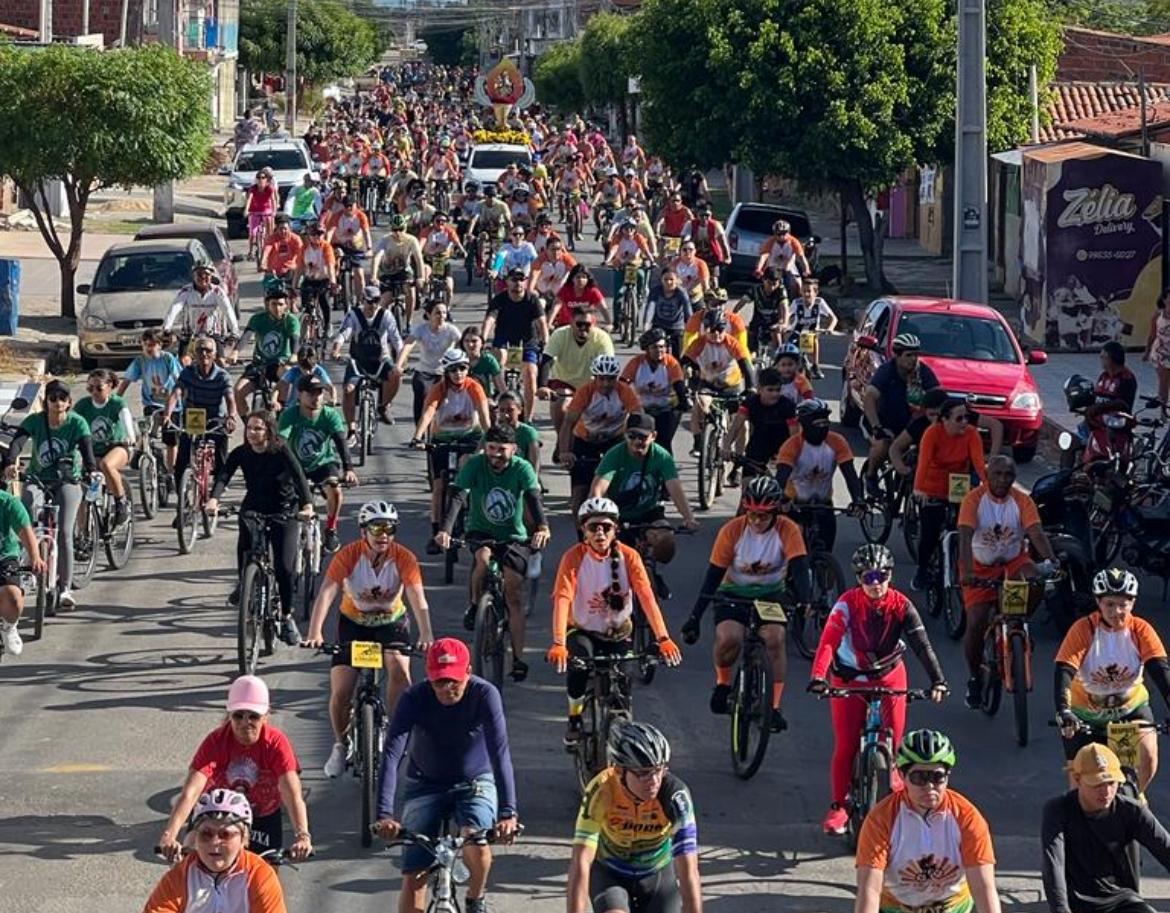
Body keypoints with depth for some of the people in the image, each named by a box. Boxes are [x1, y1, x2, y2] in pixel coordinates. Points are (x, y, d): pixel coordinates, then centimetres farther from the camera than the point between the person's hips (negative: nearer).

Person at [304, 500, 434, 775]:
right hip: (353, 623, 0)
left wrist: (426, 635, -47)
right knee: (340, 692, -11)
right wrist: (315, 632, -46)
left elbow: (418, 597, -31)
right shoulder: (348, 555, -23)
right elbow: (327, 592, -32)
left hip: (391, 621, 0)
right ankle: (341, 745, 16)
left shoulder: (404, 558, -22)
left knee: (399, 667, -29)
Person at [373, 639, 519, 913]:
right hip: (425, 785, 1)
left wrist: (508, 812, -44)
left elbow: (500, 753, -32)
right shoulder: (415, 698, -22)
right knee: (413, 877, -8)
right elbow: (391, 753, -30)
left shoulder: (485, 695, -24)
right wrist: (384, 813, -42)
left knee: (477, 846, -29)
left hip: (474, 783, -1)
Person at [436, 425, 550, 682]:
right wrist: (446, 530, -43)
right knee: (484, 557, -35)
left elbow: (533, 497, -28)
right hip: (480, 532, 0)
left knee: (514, 595, -9)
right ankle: (475, 605, -8)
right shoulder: (474, 465, -14)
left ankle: (518, 659, -5)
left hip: (514, 536, 0)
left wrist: (542, 528, -48)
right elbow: (458, 497, -25)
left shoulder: (522, 468, -14)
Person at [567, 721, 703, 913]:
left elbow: (689, 871, -35)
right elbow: (580, 864, -37)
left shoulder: (675, 794, -32)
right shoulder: (601, 791, -32)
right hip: (609, 873, -1)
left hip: (658, 874, 1)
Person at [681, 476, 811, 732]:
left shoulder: (788, 531, -16)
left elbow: (799, 568, -24)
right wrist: (695, 617, -21)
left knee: (774, 638, -27)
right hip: (734, 592, 0)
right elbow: (714, 575, -15)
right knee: (728, 638, -28)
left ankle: (774, 707, -17)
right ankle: (723, 682, 5)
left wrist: (804, 602, -43)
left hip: (771, 593, 0)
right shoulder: (732, 530, -16)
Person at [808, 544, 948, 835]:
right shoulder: (848, 602, -21)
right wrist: (818, 677, -46)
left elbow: (922, 644, -24)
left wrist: (937, 680, -38)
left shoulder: (901, 605, -17)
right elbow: (828, 640, -30)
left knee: (893, 742, -3)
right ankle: (838, 806, 7)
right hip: (849, 679, -1)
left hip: (889, 676, 1)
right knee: (845, 746, -4)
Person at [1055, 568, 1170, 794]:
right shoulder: (1083, 629, -22)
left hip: (1130, 706, 1)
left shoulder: (1141, 630, -17)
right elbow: (1064, 672, -29)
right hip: (1086, 713, -1)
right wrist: (1063, 712, -45)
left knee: (1148, 754, -22)